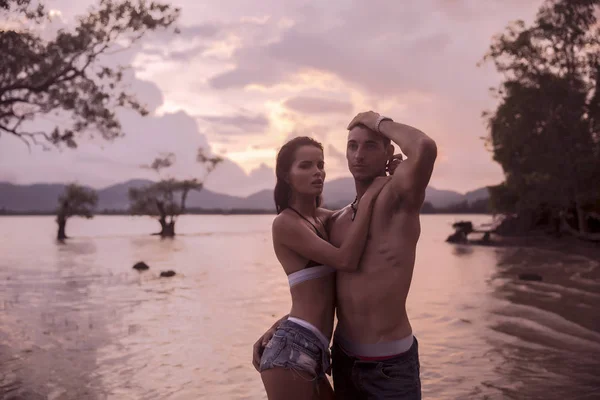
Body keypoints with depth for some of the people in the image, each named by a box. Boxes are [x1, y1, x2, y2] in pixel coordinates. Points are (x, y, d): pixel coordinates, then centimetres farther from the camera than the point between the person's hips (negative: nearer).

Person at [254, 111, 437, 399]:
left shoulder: (399, 198, -12)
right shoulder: (335, 222, 6)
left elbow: (425, 149, -34)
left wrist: (379, 122, -16)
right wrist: (280, 325, 6)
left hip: (391, 364, -6)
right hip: (344, 357, 6)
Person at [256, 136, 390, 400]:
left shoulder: (325, 218, 13)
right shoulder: (285, 222, -10)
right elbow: (346, 260, -17)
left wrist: (388, 177, 8)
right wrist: (368, 197, -13)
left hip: (309, 348, 8)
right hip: (293, 348, -8)